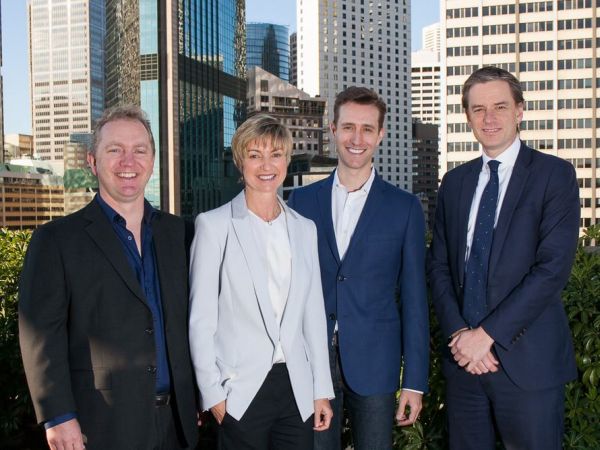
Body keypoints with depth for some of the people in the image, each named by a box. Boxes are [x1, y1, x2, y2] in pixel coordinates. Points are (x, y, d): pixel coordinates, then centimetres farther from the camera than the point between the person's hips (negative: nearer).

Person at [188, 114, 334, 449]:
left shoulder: (304, 228, 8)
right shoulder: (215, 225, -4)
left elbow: (313, 315, 10)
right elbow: (201, 319, -4)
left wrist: (322, 390, 7)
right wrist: (213, 394, -8)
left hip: (297, 390, 4)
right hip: (241, 393, -3)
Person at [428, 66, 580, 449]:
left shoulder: (555, 174, -4)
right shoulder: (455, 181, 10)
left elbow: (553, 268, -14)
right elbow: (440, 265, 7)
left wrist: (487, 333, -15)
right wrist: (459, 333, -7)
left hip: (528, 360, -4)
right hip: (464, 357, 4)